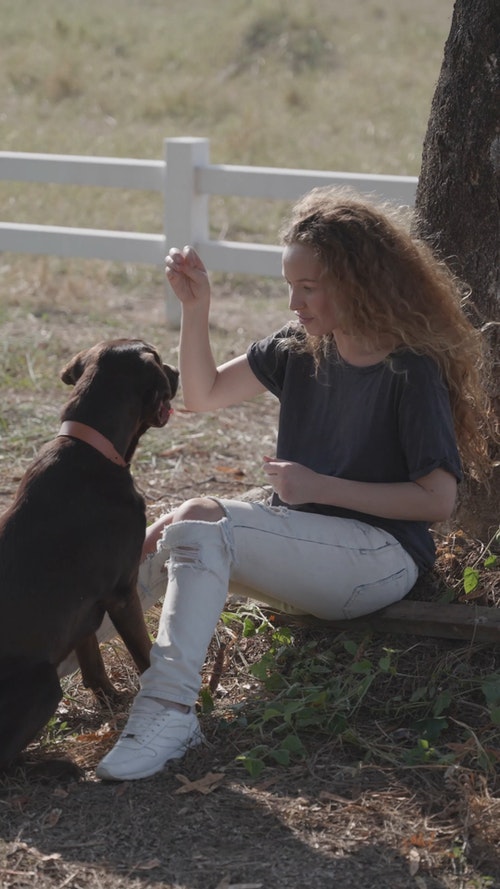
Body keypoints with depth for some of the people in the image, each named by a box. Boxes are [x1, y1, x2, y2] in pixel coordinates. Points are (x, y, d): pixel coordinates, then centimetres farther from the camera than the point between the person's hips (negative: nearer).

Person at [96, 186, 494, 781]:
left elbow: (438, 498, -16)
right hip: (302, 546, 8)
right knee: (167, 543, -16)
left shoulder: (412, 371, -11)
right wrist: (196, 307, -3)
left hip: (381, 558, -7)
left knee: (201, 523, -29)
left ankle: (169, 709, -39)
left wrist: (318, 488, -18)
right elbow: (202, 394, 13)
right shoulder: (300, 350, 9)